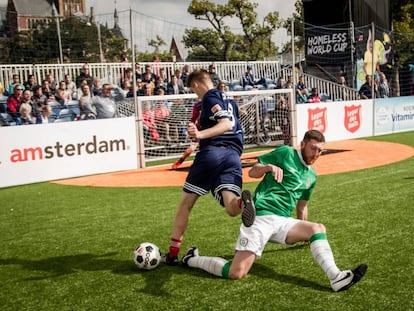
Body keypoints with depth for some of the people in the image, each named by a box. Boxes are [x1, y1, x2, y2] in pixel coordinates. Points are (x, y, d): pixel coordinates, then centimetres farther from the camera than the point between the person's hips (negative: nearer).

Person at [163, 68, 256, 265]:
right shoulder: (230, 101, 28)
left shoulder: (210, 97, 5)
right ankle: (242, 202, -47)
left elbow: (226, 124, -11)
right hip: (234, 156, 6)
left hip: (212, 152, -6)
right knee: (232, 208, -10)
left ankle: (173, 253, 11)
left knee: (186, 203, 8)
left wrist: (200, 134, -24)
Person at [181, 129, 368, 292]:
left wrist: (304, 235, 38)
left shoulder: (311, 176, 20)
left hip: (283, 222, 7)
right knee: (237, 273, -16)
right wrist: (269, 166, -18)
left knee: (317, 229, -16)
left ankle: (336, 278, -25)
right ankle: (193, 259, 4)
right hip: (260, 217, -7)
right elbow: (252, 172, 2)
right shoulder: (286, 153, 1)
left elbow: (301, 206, 31)